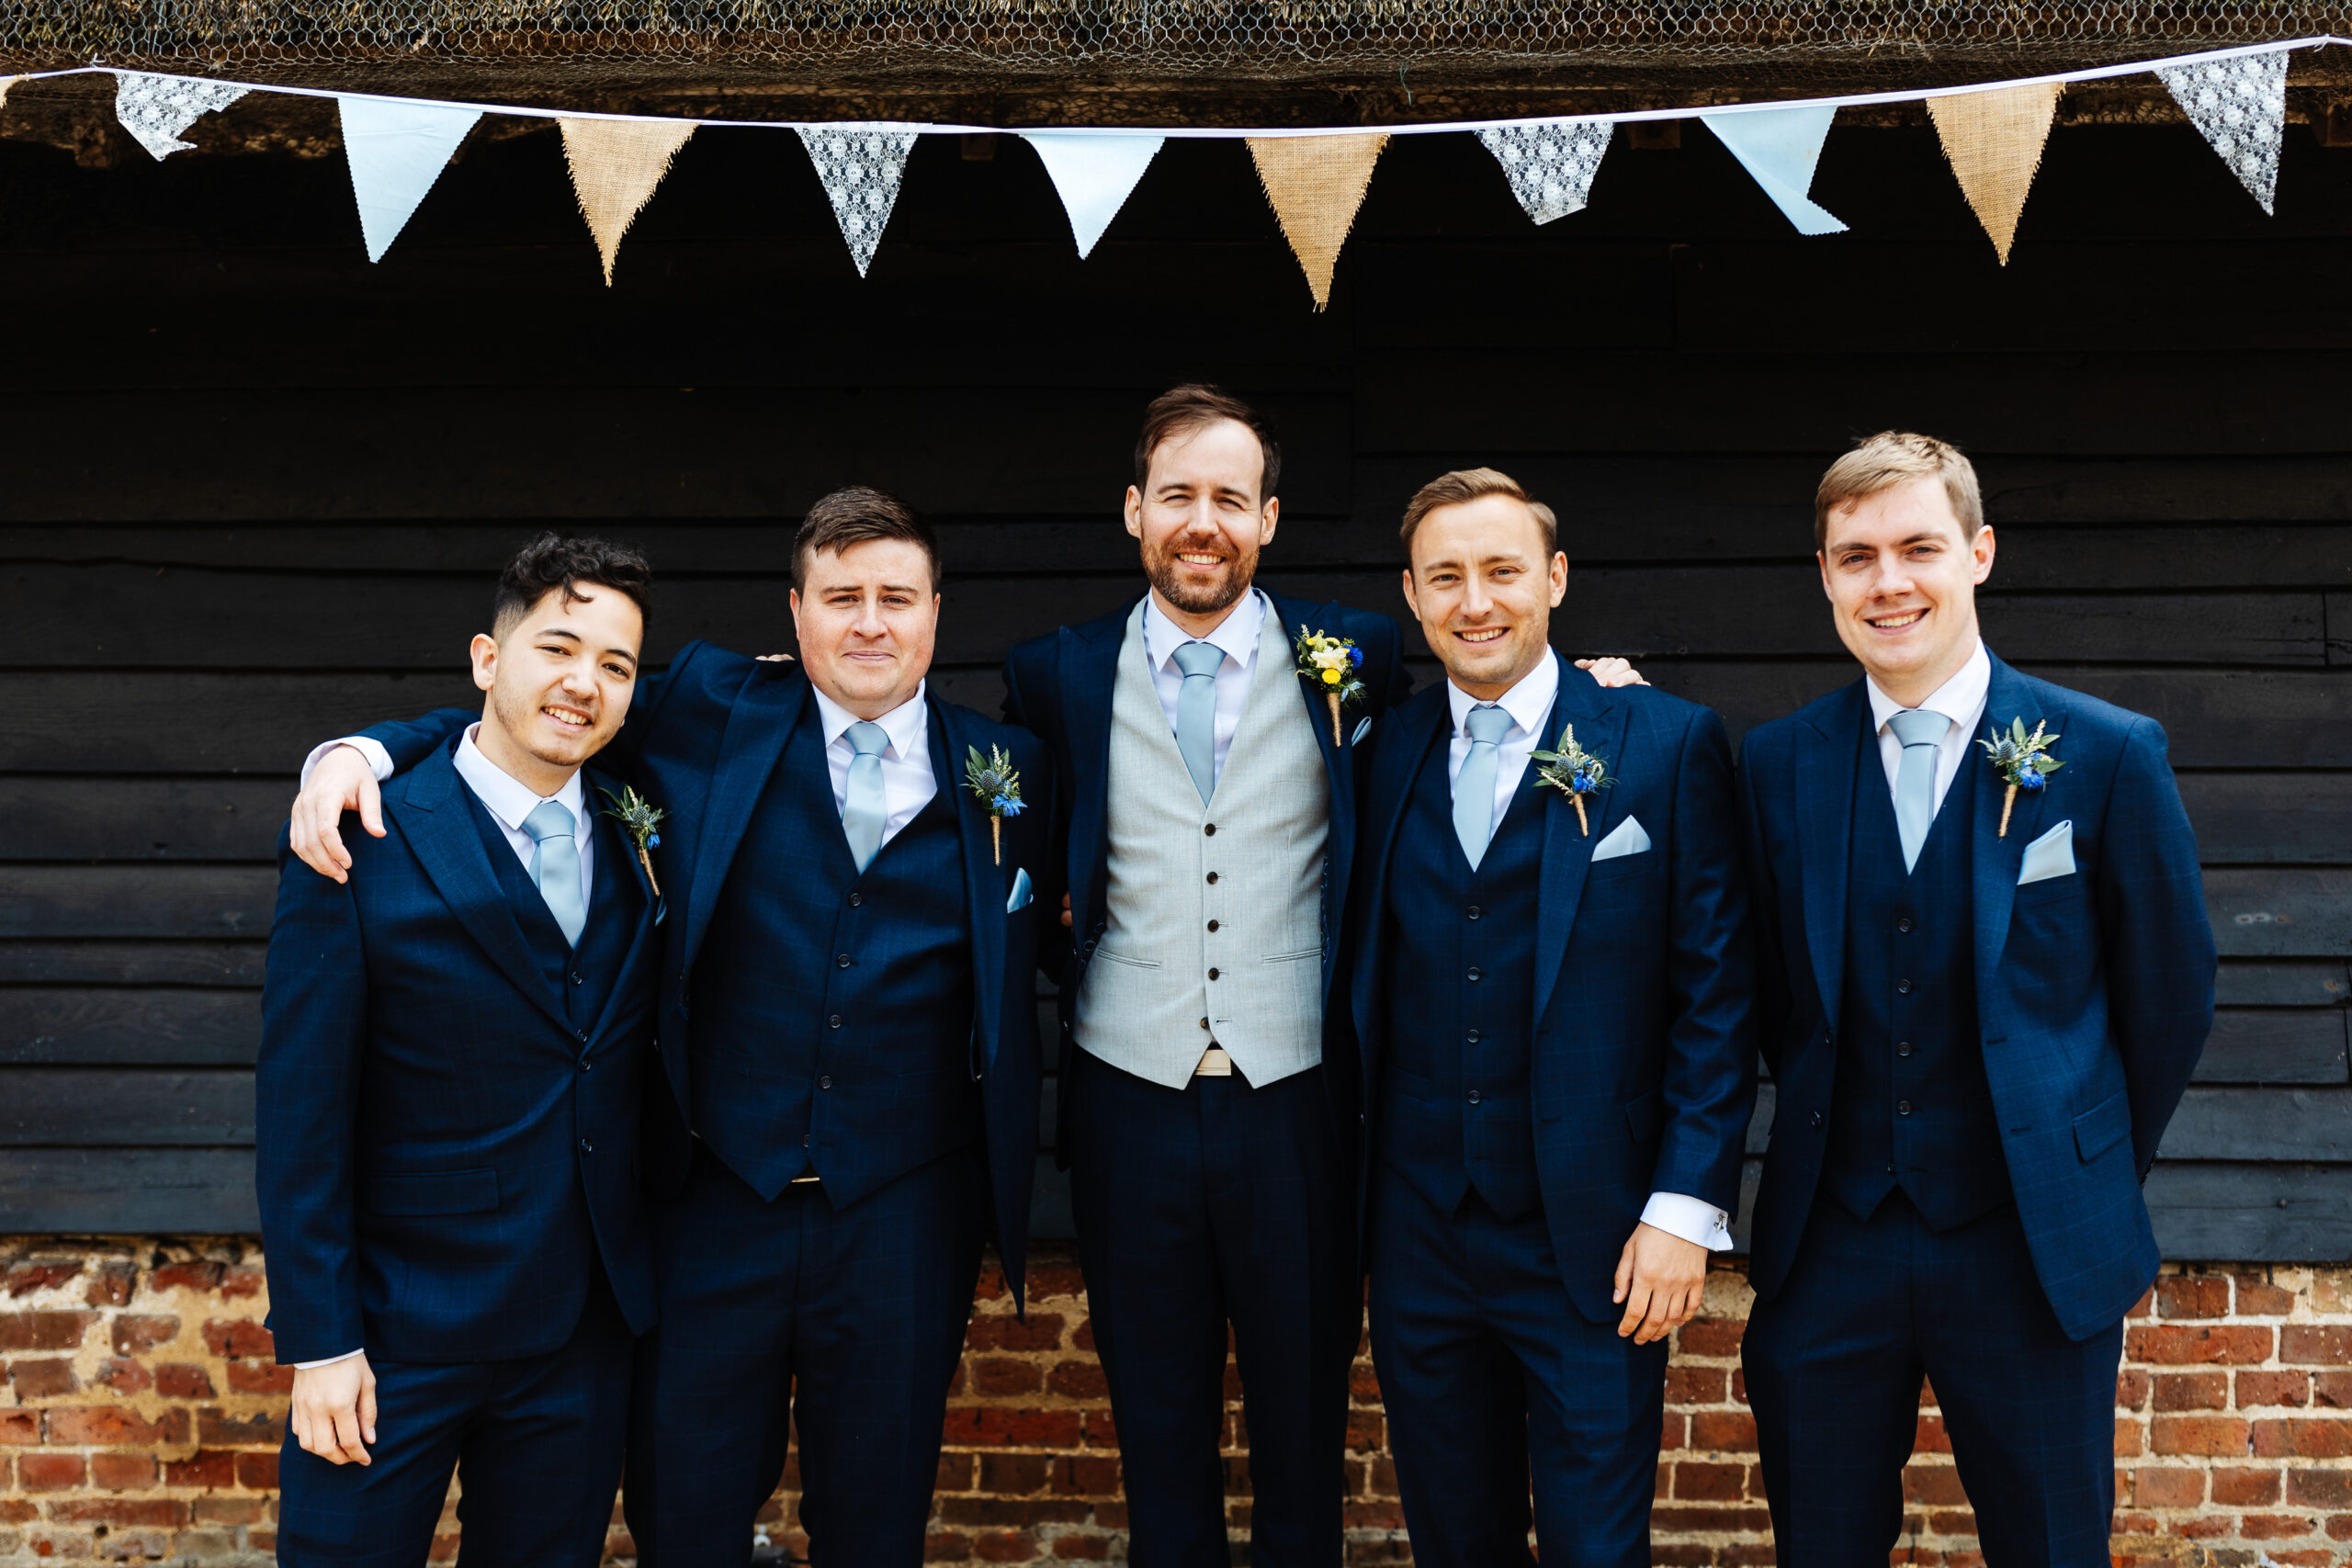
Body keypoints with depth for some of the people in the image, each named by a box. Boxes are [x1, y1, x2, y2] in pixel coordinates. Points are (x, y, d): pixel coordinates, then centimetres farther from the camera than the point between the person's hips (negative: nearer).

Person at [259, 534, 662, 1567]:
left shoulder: (639, 834, 2)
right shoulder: (361, 849, -11)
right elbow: (300, 1111, -10)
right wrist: (319, 1343, -11)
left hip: (585, 1328, 4)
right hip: (399, 1328, -4)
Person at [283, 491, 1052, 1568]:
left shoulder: (1005, 770, 2)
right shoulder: (713, 711, 0)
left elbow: (1026, 963, 8)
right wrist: (363, 749, -10)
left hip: (905, 1219, 1)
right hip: (720, 1200, 0)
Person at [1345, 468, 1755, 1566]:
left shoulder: (1668, 746, -4)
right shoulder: (1382, 756, 6)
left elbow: (1719, 993, -5)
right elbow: (1368, 987, 10)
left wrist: (1687, 1208, -10)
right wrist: (1351, 1204, 4)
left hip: (1596, 1244, -3)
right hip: (1420, 1242, 3)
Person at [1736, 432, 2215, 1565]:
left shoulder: (2108, 755, -7)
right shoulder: (1777, 765, -1)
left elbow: (2170, 995, 3)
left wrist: (2090, 1178, 9)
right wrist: (1836, 1146, 8)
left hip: (2036, 1251, -2)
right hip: (1828, 1247, 2)